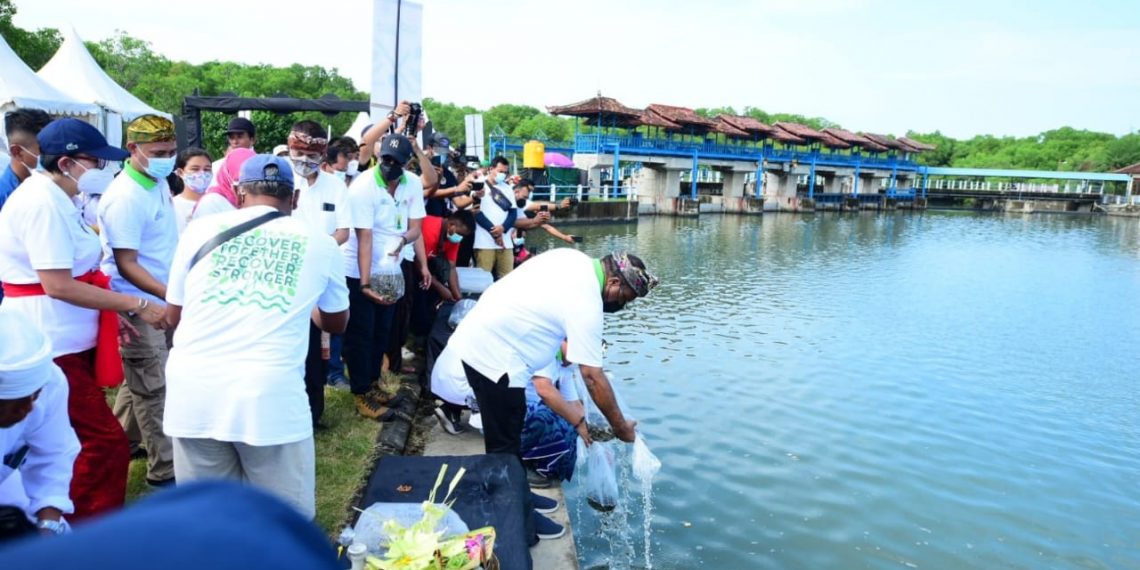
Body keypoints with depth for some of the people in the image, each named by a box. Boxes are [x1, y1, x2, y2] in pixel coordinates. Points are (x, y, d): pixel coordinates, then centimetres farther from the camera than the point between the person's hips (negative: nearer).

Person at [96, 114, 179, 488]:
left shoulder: (159, 183, 6)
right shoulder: (126, 198, -22)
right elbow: (126, 265, -22)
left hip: (158, 301, 9)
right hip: (139, 307, -9)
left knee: (139, 383, 21)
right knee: (153, 389, 1)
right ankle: (164, 470, 14)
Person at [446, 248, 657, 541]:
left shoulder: (573, 257, 3)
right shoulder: (586, 303, -22)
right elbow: (593, 376, -20)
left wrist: (563, 342, 14)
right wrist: (620, 426, -10)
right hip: (493, 357, -10)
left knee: (507, 436, 22)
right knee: (505, 446, 3)